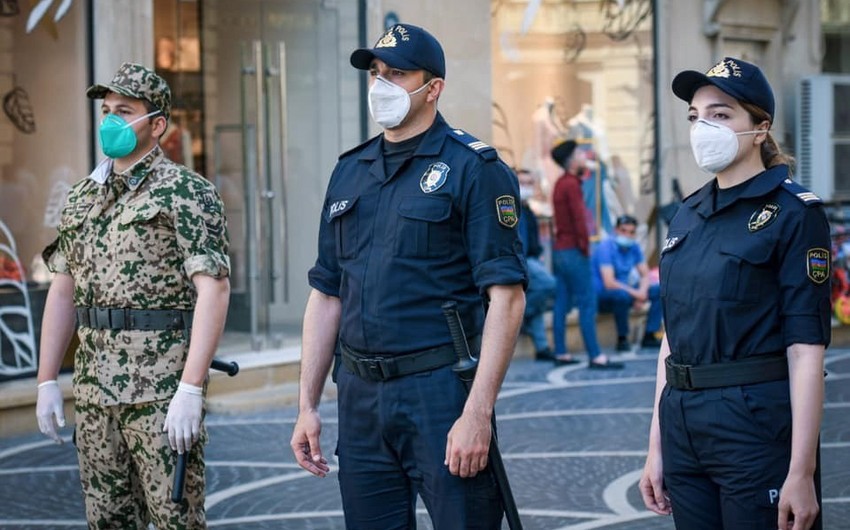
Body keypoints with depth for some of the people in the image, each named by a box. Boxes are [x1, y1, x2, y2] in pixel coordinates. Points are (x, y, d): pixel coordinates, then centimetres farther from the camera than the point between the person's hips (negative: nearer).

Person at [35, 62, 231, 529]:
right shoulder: (82, 197, 15)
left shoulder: (185, 193, -7)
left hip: (162, 386, -7)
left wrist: (191, 389, -21)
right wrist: (46, 381, 11)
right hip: (93, 384, 7)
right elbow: (63, 290, 17)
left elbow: (213, 289, -14)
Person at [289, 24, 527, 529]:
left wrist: (477, 412, -19)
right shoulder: (350, 171, 13)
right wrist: (308, 405, 11)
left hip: (440, 392, -6)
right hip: (360, 394, 6)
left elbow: (506, 295, -12)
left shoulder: (472, 168, -6)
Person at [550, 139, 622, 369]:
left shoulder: (561, 184, 15)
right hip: (574, 252, -10)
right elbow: (579, 218, -18)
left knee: (562, 304, 9)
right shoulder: (572, 184, -14)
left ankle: (561, 353, 12)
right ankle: (595, 356, -11)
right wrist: (585, 245, -12)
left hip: (560, 250, 10)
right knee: (587, 303, -9)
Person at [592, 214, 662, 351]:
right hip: (602, 297, -7)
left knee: (660, 290, -6)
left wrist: (642, 291, -18)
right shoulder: (606, 247, -20)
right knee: (622, 294, -39)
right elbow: (609, 283, -27)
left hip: (626, 290, 7)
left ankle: (649, 336, -5)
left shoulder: (634, 247, 2)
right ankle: (622, 339, -20)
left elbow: (645, 275, 4)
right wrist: (635, 293, -23)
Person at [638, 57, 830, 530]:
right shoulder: (688, 215, 12)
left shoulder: (794, 213, -8)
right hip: (684, 426, 6)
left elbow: (806, 349, -13)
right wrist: (657, 447, 11)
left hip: (759, 424, -6)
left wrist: (801, 473, -17)